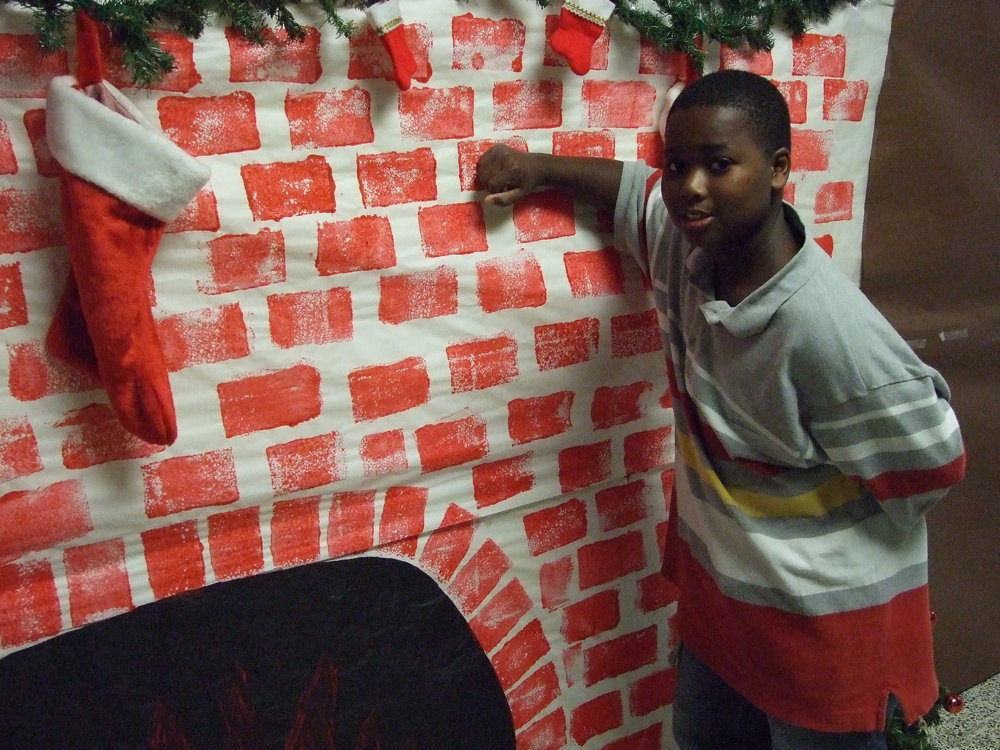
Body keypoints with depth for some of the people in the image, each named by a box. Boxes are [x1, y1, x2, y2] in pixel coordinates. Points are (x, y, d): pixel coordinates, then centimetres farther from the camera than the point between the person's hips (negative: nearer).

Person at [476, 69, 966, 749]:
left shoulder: (830, 329, -32)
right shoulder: (686, 243, -12)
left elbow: (934, 465, -19)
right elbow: (638, 185, 12)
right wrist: (540, 167, 3)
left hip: (825, 618, -7)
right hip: (715, 591, 7)